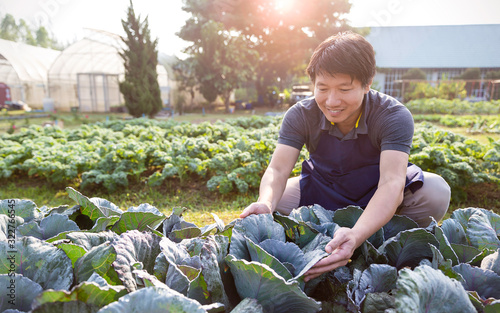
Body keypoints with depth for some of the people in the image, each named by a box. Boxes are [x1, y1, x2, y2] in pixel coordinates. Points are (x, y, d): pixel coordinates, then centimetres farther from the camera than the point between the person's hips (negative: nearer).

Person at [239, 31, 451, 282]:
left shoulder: (393, 116, -25)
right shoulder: (300, 116, -18)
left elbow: (392, 182, -38)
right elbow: (278, 169, -26)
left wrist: (356, 236, -57)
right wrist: (265, 204, -50)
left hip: (377, 198, 0)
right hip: (323, 194, 1)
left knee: (435, 192, -29)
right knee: (276, 200, -26)